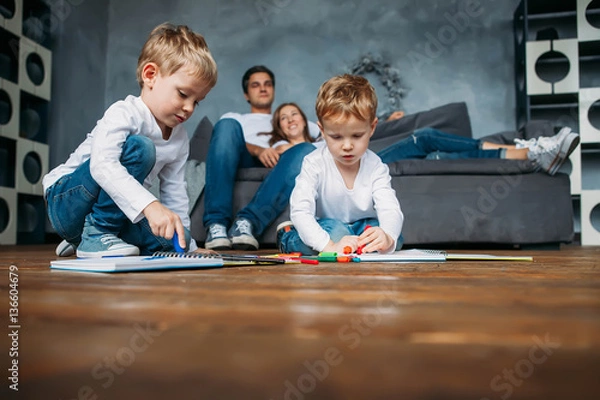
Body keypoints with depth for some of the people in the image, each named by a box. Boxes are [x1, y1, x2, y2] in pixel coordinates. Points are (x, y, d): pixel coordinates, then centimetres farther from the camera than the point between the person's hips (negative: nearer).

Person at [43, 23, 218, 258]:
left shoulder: (180, 139, 3)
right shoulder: (124, 114, -21)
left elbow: (174, 192, 8)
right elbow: (102, 165, -39)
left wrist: (188, 246, 6)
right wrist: (150, 205, -51)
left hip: (115, 211, 8)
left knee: (175, 242, -11)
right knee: (139, 147, -28)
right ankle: (95, 236, -19)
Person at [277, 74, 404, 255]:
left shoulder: (375, 167, -15)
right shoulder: (314, 164, -22)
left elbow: (391, 210, -27)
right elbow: (300, 212, -32)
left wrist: (387, 237, -52)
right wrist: (329, 245, -48)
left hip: (362, 230, 2)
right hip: (323, 232, -2)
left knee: (395, 237, -25)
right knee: (335, 229, -35)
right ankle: (286, 234, -9)